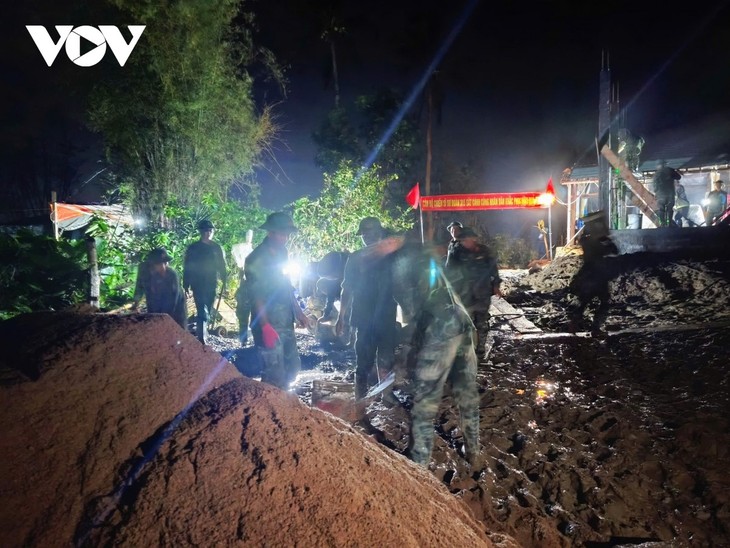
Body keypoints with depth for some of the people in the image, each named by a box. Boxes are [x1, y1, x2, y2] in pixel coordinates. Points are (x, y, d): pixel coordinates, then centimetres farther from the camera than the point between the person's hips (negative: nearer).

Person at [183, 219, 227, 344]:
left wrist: (224, 282, 1)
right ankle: (202, 340, -15)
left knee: (208, 311, 12)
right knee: (202, 312, -13)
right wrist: (185, 286, -3)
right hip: (198, 285, -3)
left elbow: (222, 266, 8)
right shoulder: (193, 248, -1)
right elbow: (186, 268, 0)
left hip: (211, 285, 3)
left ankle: (202, 332, 32)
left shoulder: (216, 247, 5)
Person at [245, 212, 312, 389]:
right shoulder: (256, 259, -14)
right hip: (268, 326, -8)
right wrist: (266, 327, -24)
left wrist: (298, 312, 15)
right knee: (275, 375, -4)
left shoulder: (283, 254, 11)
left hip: (286, 324, 8)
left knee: (293, 366, 15)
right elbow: (255, 296, -19)